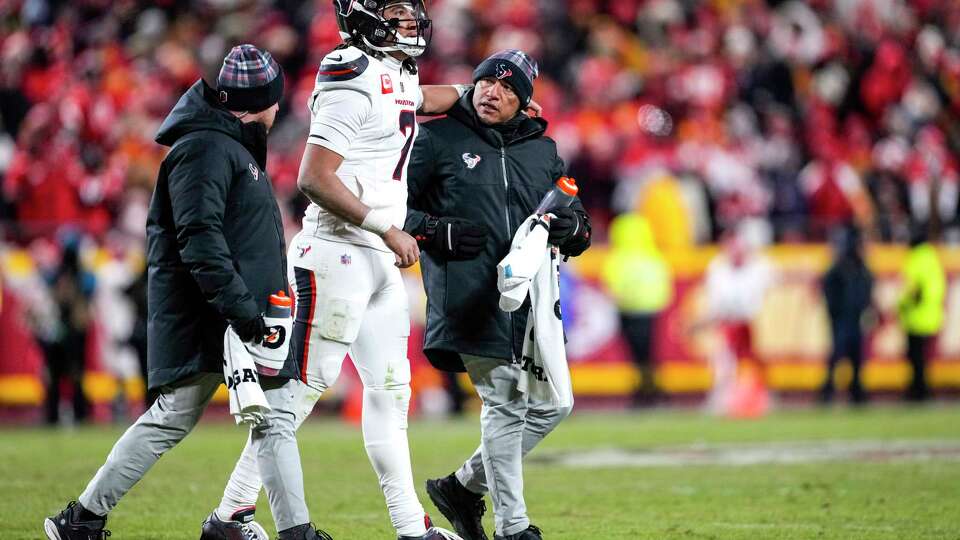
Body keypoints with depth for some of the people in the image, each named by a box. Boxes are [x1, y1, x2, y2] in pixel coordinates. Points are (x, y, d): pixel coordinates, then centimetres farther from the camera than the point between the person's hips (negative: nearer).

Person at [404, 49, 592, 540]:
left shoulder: (542, 150, 17)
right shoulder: (437, 140, 3)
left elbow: (579, 228, 20)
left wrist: (570, 228, -4)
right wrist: (437, 232, -13)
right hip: (471, 299, -6)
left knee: (551, 405, 6)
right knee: (504, 404, -8)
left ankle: (464, 486, 22)